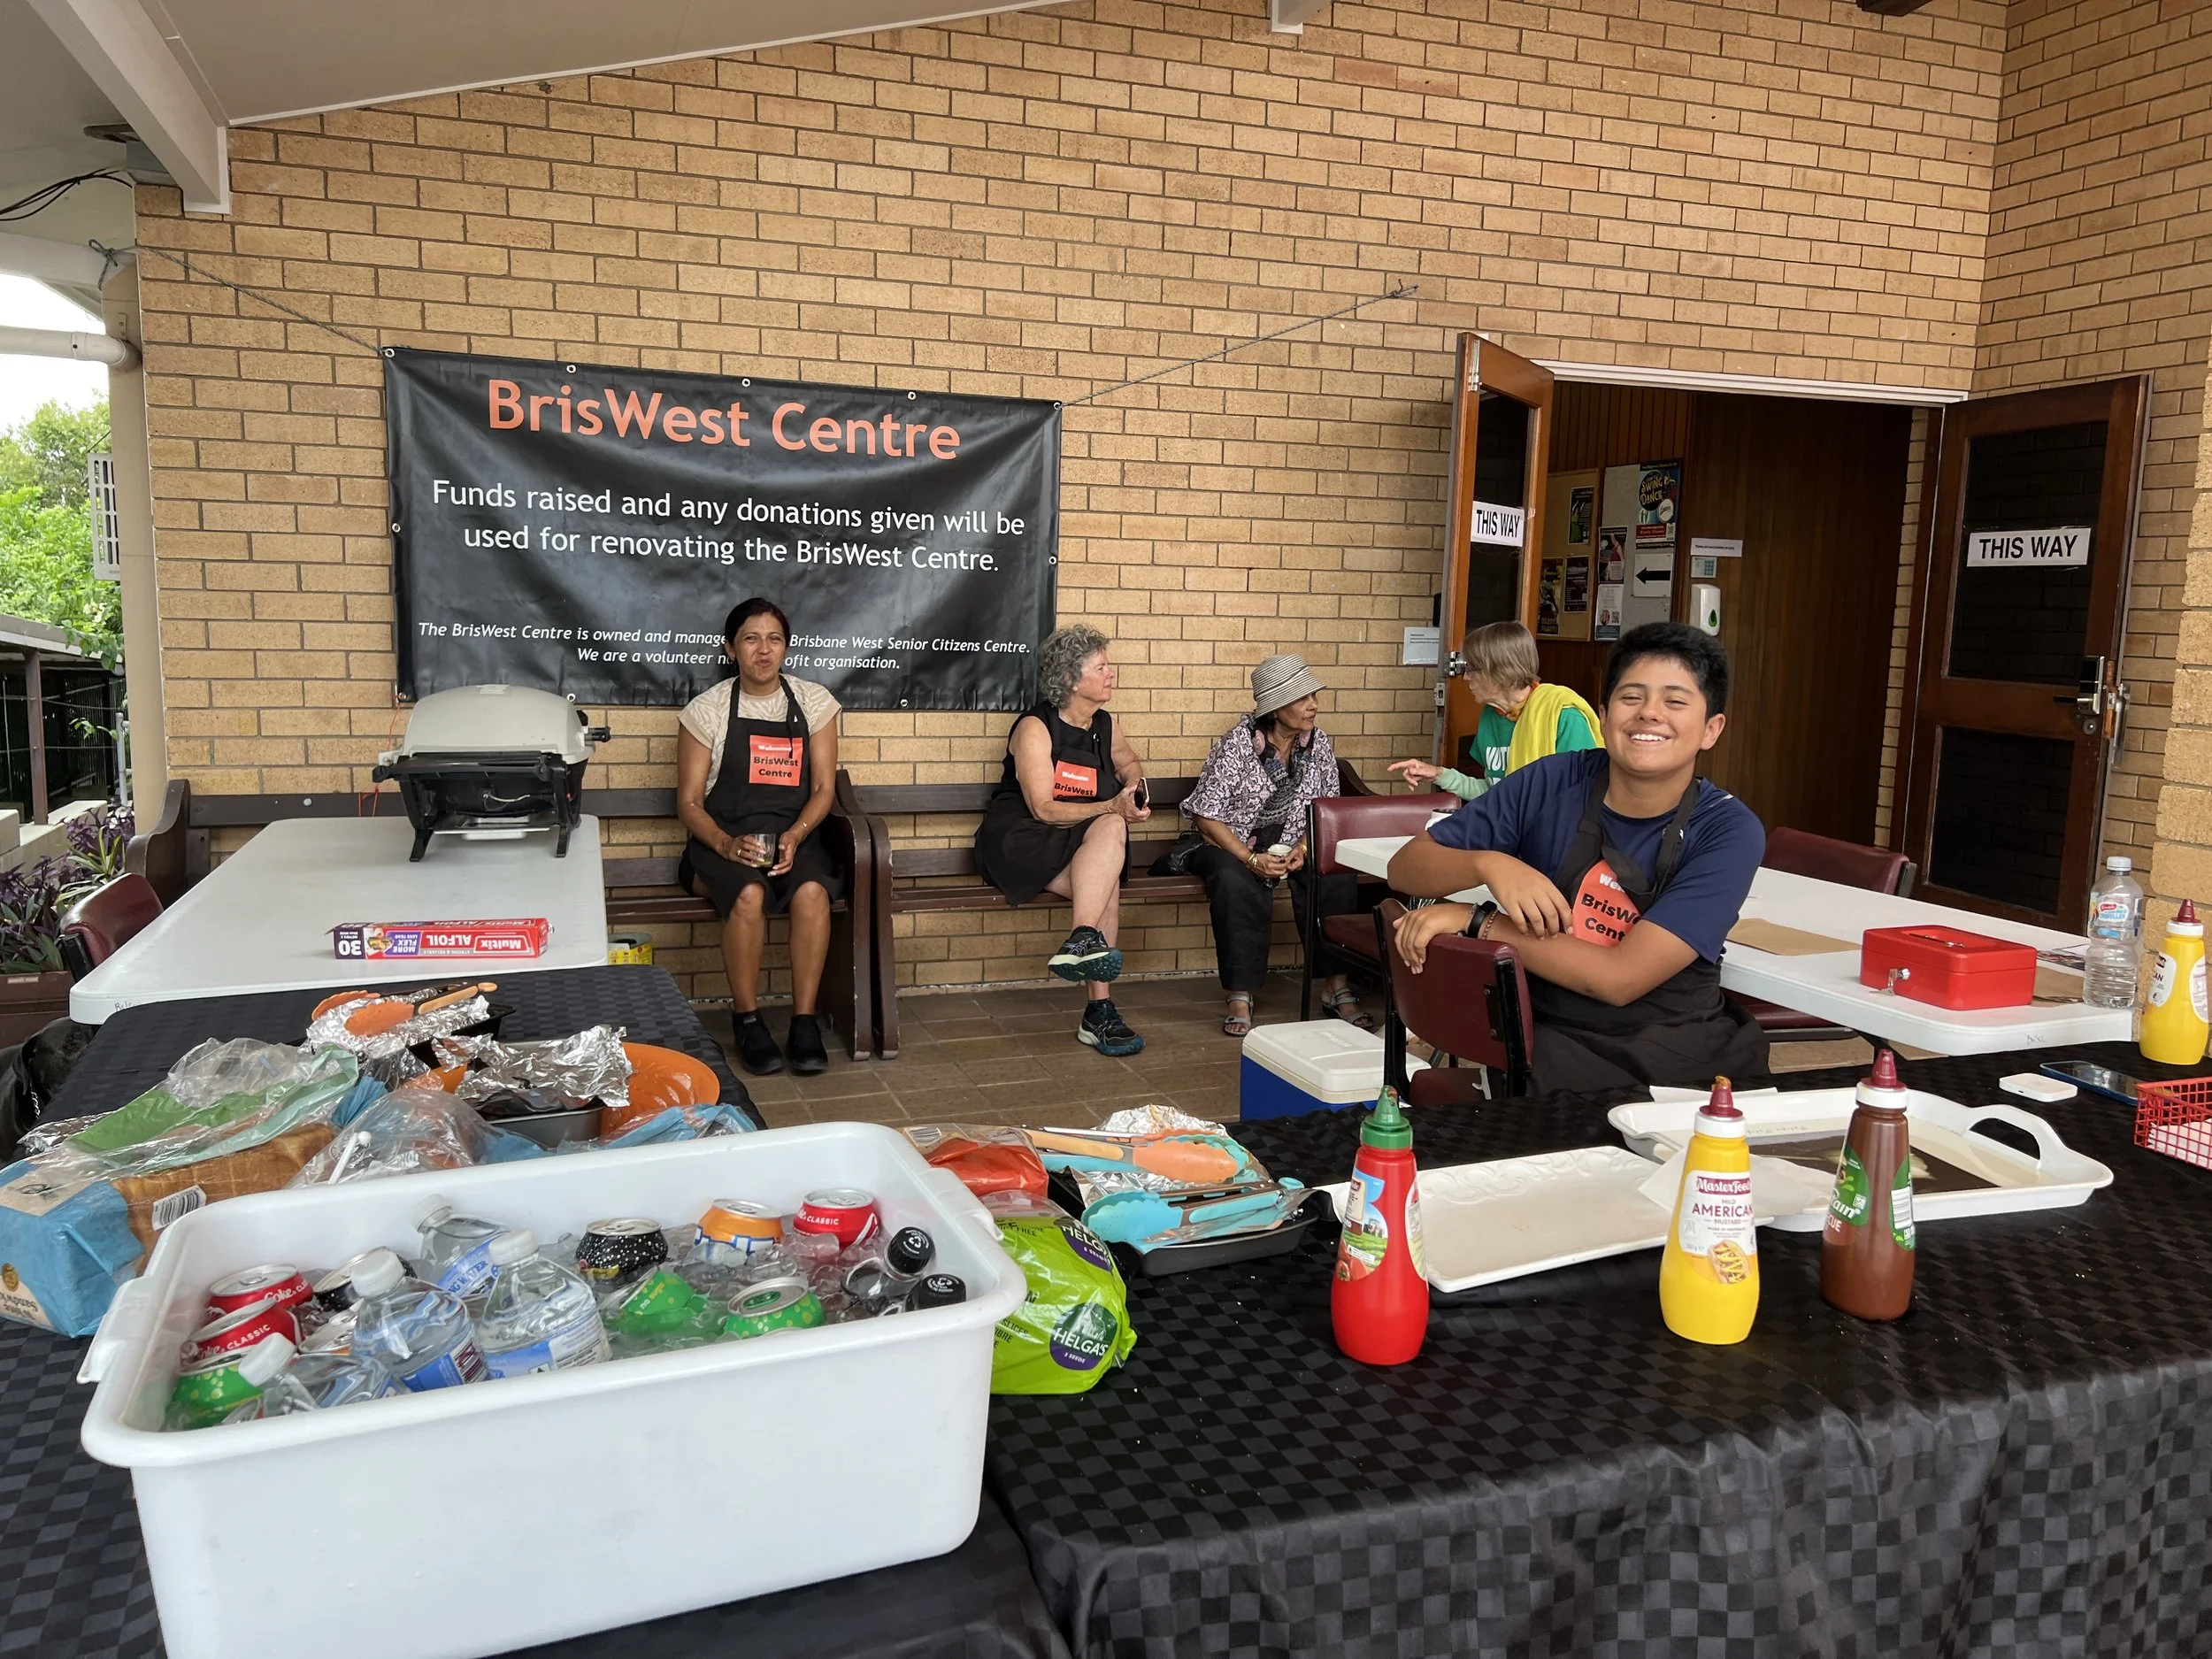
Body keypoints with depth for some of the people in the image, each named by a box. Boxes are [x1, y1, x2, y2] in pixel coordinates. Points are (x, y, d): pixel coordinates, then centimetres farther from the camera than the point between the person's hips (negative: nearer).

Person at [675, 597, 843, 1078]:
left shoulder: (814, 701, 5)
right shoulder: (706, 710, 0)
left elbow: (823, 788, 4)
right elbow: (689, 801, 0)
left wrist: (794, 837, -15)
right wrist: (725, 844, -19)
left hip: (794, 834, 2)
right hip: (722, 837, -1)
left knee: (812, 892, -32)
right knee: (750, 896, -35)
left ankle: (804, 1023, -22)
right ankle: (747, 1020, -16)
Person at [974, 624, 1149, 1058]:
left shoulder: (1104, 727, 11)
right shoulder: (1035, 729, -9)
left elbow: (1129, 762, 33)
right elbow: (1043, 810, -16)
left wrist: (1133, 788, 9)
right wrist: (1111, 807, -26)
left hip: (1081, 844, 6)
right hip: (1019, 840, -6)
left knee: (1112, 829, -30)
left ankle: (1083, 942, -35)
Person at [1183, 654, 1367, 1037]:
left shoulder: (1318, 743, 0)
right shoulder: (1237, 744, -15)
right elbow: (1206, 814, -15)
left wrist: (1304, 848, -14)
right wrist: (1250, 859, -25)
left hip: (1292, 846, 4)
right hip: (1231, 845, -4)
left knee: (1338, 876, -25)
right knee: (1237, 883, -37)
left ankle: (1337, 987, -16)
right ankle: (1241, 997, -28)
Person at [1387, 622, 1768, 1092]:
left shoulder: (1728, 831, -9)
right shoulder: (1552, 783, -3)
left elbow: (1620, 978, -18)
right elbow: (1405, 868, -1)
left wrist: (1476, 921, -18)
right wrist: (1490, 864, -21)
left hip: (1677, 1051, 1)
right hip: (1546, 1040, -1)